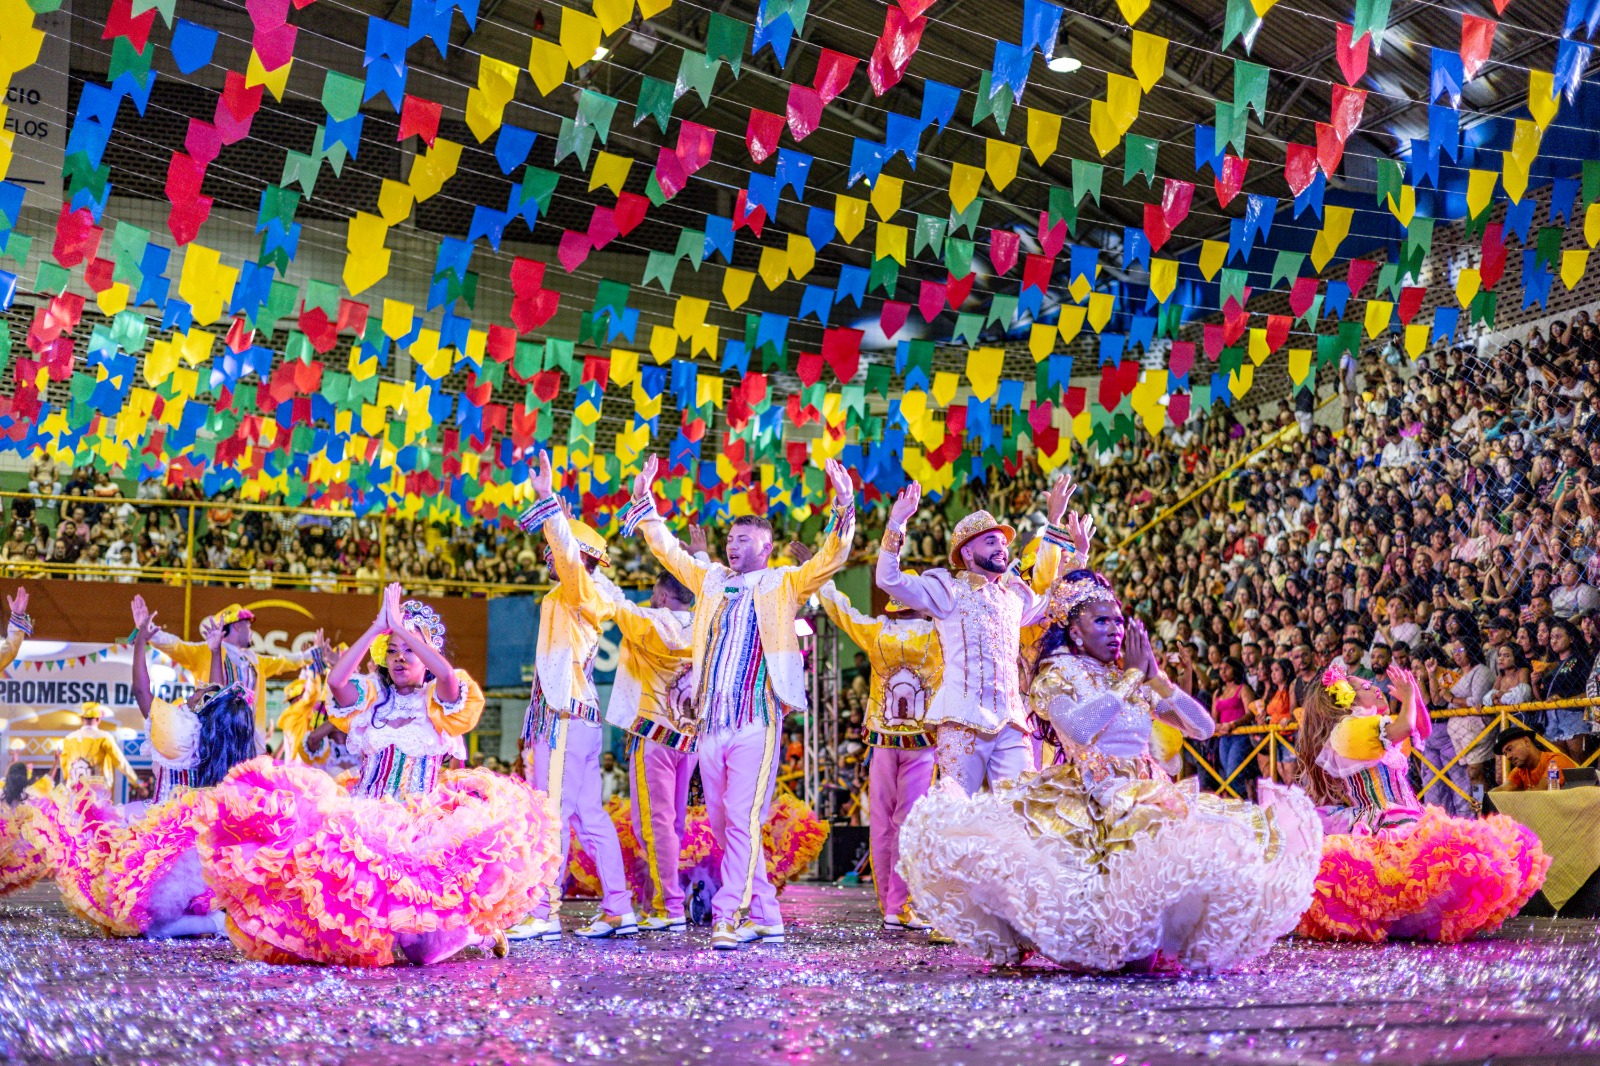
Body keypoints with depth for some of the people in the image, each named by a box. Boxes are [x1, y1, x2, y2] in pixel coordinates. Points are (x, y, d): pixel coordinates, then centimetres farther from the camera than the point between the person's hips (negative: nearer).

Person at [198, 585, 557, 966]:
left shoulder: (439, 701, 8)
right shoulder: (372, 697, 16)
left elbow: (448, 674, -17)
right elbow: (335, 680, -6)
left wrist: (399, 624, -12)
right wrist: (378, 627, -8)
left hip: (421, 820, -4)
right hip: (363, 815, 4)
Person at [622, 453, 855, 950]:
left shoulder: (783, 584, 6)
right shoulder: (711, 580, 19)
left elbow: (832, 556, -4)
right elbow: (665, 547, 25)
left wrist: (844, 506, -15)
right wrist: (644, 500, 20)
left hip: (756, 723, -6)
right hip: (711, 723, 6)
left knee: (742, 821, -14)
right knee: (723, 826, 8)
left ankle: (729, 918, -17)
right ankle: (765, 918, 17)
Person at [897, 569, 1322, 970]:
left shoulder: (1138, 679, 18)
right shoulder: (1056, 675, 2)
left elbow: (1202, 727, 12)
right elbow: (1080, 729, -20)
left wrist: (1155, 677, 1)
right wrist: (1133, 675, -9)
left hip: (1145, 800, 5)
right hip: (1081, 803, -5)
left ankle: (1142, 943, 2)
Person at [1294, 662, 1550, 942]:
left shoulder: (1373, 729, 23)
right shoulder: (1351, 728, -9)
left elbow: (1422, 730, 34)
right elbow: (1404, 727, -25)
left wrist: (1413, 693, 21)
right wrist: (1407, 696, -6)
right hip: (1388, 825, -11)